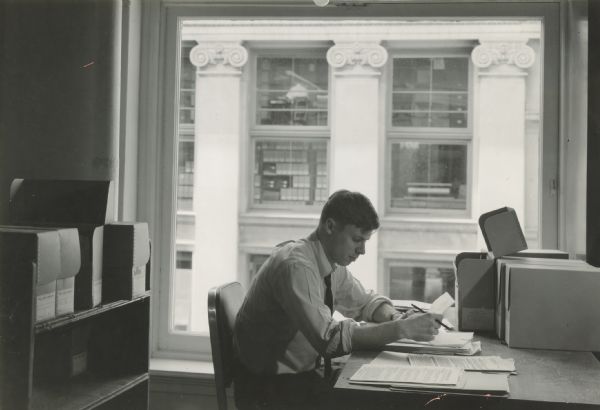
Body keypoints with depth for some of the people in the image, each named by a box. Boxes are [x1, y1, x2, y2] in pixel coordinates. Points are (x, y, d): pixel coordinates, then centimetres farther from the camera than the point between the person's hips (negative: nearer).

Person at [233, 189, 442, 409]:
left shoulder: (333, 261, 2)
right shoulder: (295, 266, -24)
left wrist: (397, 318, -5)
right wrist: (401, 329, -29)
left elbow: (365, 301, 16)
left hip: (305, 373, 8)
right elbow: (330, 339, -31)